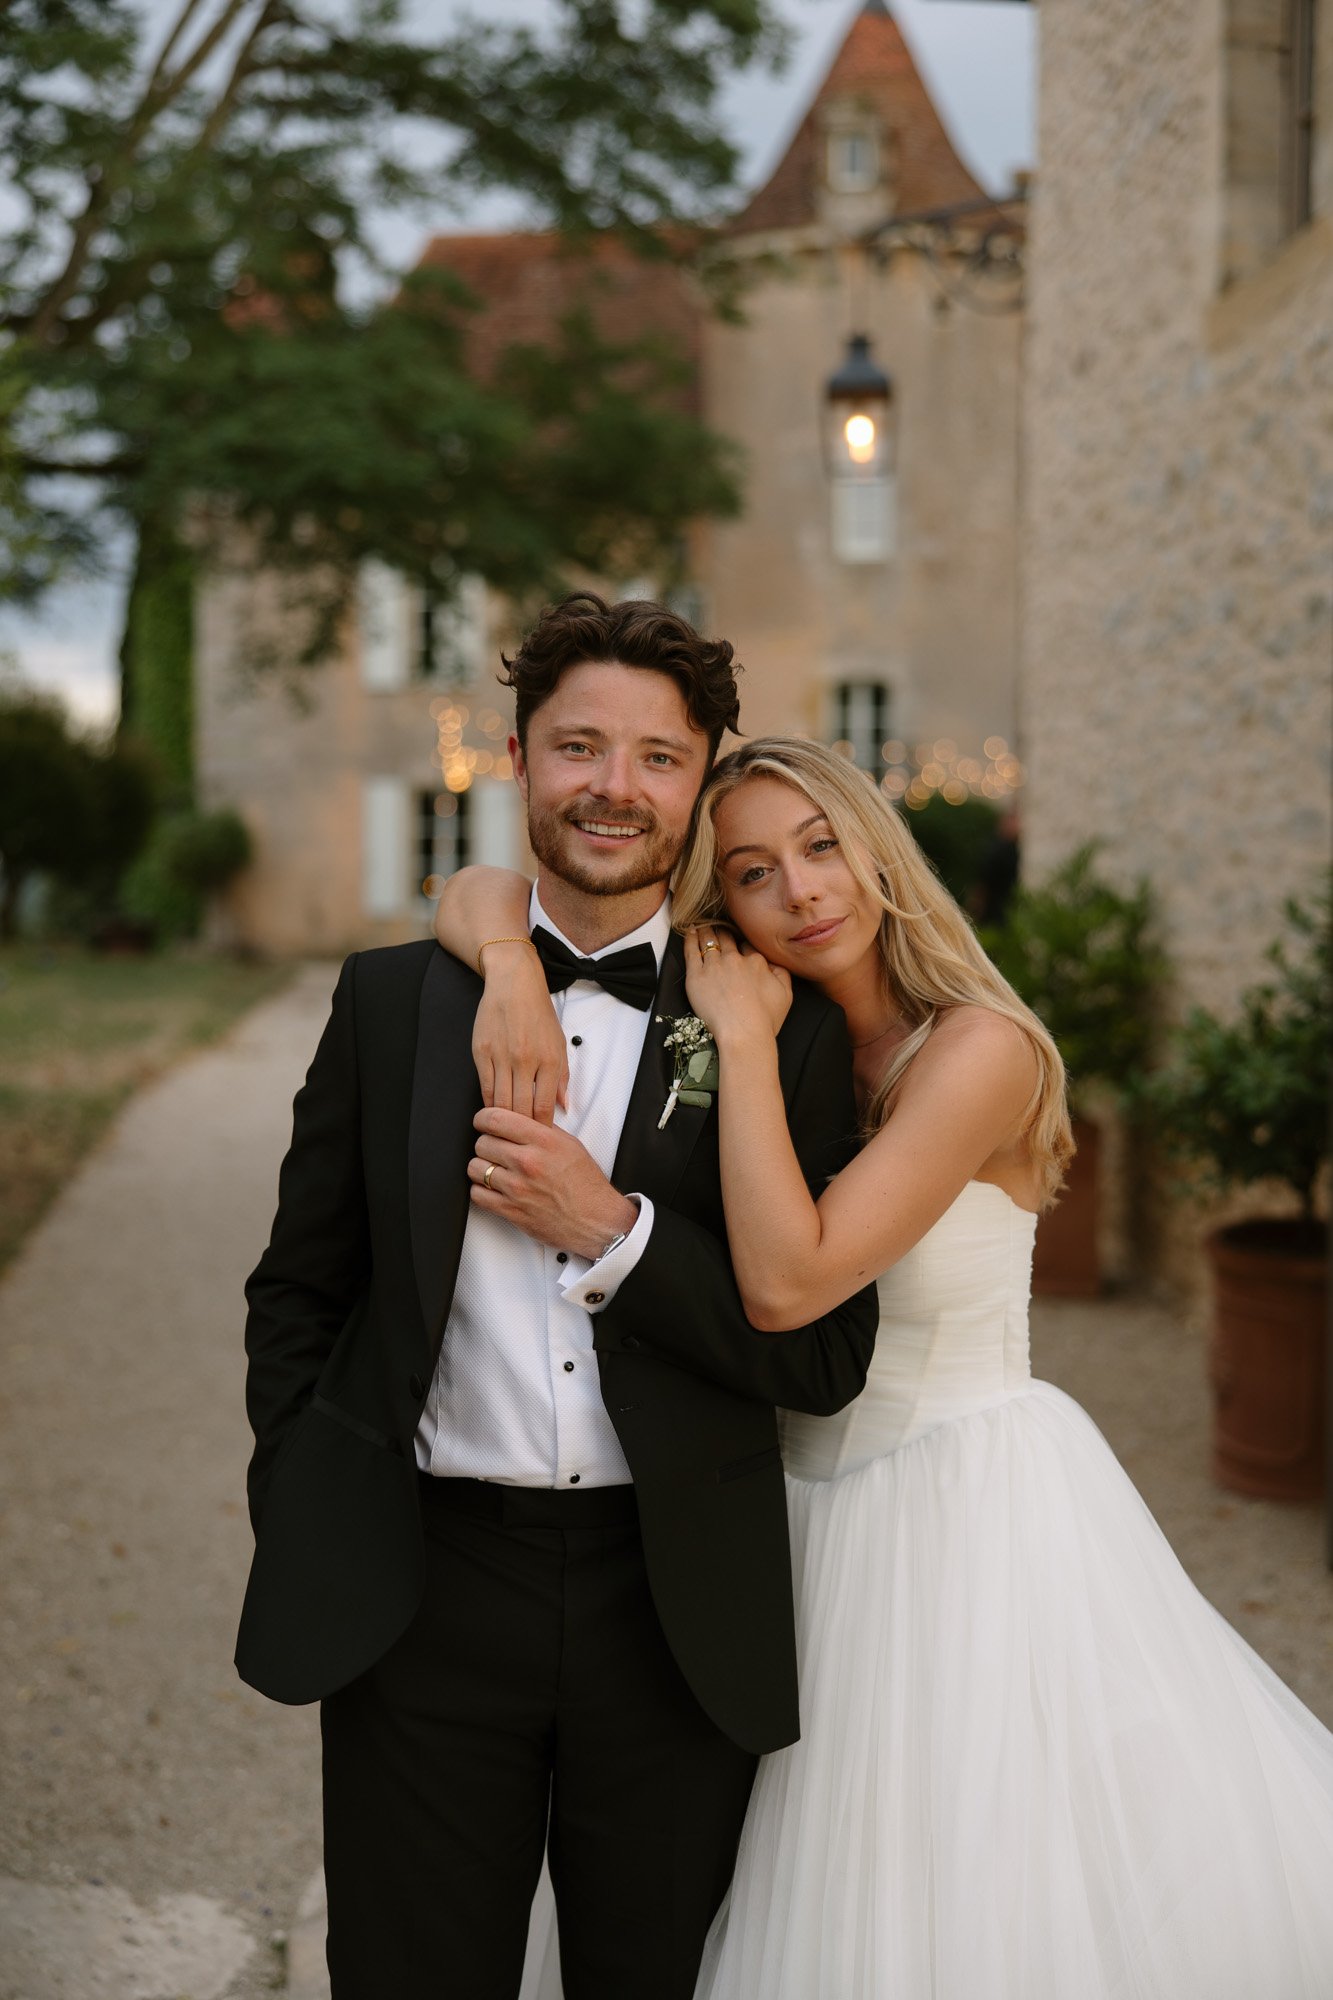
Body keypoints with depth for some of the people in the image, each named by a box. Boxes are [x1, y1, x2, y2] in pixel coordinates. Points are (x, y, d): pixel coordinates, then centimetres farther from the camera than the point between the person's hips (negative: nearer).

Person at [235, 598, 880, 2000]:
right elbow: (298, 1293, 8)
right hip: (421, 1599, 1)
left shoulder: (780, 1031, -2)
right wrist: (304, 1542, 2)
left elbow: (827, 1357, -6)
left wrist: (613, 1232, -16)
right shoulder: (392, 999, 3)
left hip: (673, 1613, 0)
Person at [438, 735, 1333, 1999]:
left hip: (976, 1514, -5)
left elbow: (785, 1283, -27)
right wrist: (513, 964, -25)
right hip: (803, 1517, 5)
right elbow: (474, 893, -3)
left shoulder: (980, 1047, -17)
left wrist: (747, 1042, -21)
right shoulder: (776, 1049, -1)